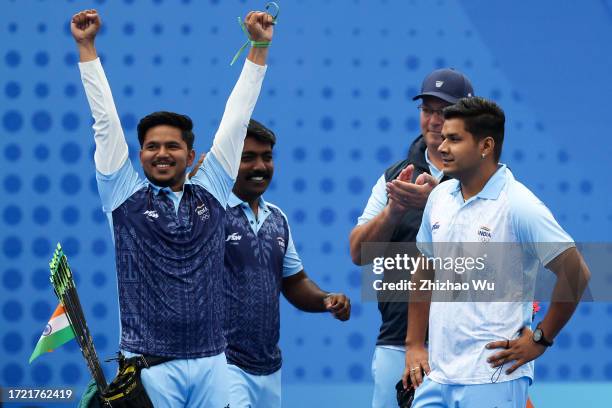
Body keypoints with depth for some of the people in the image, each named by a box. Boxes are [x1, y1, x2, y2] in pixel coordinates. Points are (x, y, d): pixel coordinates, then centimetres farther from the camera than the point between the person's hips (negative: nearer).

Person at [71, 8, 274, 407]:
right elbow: (106, 120, 5)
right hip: (149, 363, -2)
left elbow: (235, 120, 12)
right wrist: (86, 46, 4)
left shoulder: (211, 193, 10)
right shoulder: (125, 195, 5)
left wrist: (259, 47, 12)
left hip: (211, 362, 2)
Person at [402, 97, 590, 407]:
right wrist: (414, 345, 16)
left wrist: (540, 339, -8)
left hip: (492, 378, -6)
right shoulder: (440, 197, 10)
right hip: (438, 373, 6)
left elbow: (575, 272, -13)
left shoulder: (518, 205, -11)